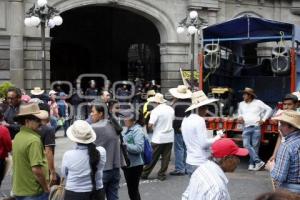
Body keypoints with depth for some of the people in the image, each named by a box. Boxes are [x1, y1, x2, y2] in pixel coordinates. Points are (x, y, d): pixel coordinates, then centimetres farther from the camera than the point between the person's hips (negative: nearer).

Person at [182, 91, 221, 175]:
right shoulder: (199, 120, -15)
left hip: (190, 163, 9)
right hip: (200, 164, -9)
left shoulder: (186, 119, 10)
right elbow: (204, 143, -17)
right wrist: (217, 138, -4)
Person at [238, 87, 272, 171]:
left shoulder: (258, 102, 3)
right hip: (246, 128, 3)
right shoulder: (241, 104, 16)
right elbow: (239, 113, 31)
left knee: (255, 146, -4)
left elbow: (269, 109, 4)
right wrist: (240, 117, 8)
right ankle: (258, 161, -12)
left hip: (256, 127, -3)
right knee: (246, 144, -14)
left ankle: (252, 164, 4)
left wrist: (263, 119, -2)